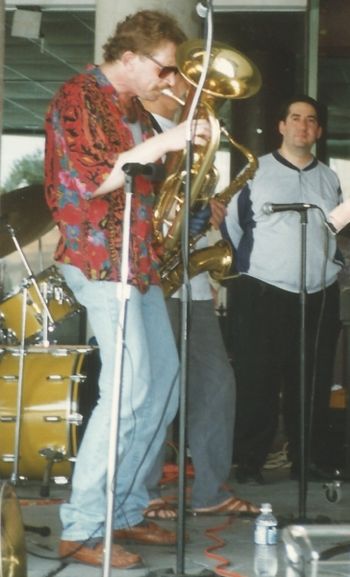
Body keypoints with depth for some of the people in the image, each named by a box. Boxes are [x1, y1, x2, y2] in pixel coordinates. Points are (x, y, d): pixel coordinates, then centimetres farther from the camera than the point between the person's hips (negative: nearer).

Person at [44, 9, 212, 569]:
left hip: (138, 258, 10)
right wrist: (162, 143, -20)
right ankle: (80, 529, -9)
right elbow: (90, 180, -20)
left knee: (164, 384, 9)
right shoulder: (79, 97, -9)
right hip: (98, 256, -10)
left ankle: (125, 511, 18)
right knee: (129, 390, -16)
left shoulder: (134, 108, 17)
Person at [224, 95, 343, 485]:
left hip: (319, 298, 4)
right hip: (263, 295, -4)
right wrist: (254, 266, 4)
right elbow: (233, 224, 4)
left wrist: (331, 265, 12)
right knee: (257, 383, -2)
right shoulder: (255, 171, 3)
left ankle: (310, 463, 15)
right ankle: (249, 465, 5)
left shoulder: (329, 179, 15)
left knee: (313, 384, 6)